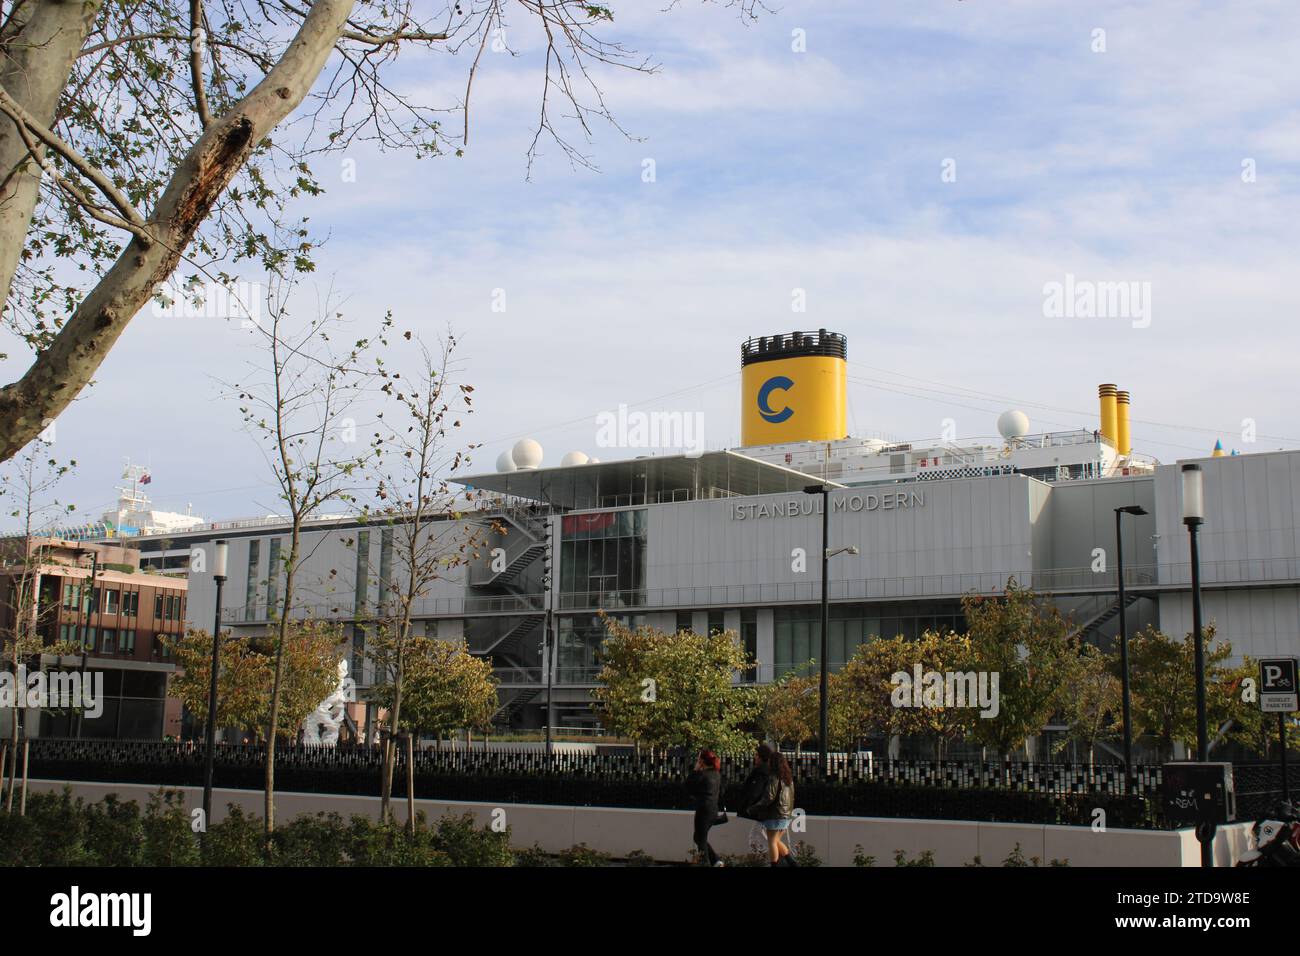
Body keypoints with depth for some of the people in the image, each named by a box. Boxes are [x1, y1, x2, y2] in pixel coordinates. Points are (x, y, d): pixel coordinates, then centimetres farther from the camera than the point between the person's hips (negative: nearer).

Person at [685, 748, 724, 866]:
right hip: (714, 810, 8)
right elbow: (720, 792, 19)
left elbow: (688, 787, -6)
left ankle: (705, 863, 4)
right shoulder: (717, 774, 9)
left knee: (701, 840, 4)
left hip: (703, 810, -8)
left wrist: (695, 770, -4)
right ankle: (716, 860, 13)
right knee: (699, 838, 20)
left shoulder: (702, 774, -16)